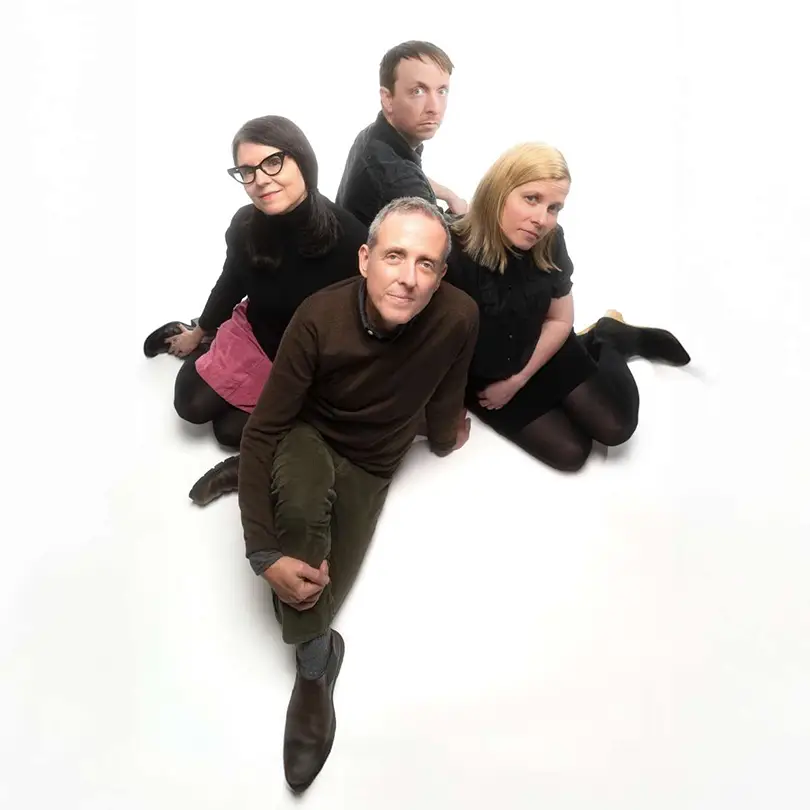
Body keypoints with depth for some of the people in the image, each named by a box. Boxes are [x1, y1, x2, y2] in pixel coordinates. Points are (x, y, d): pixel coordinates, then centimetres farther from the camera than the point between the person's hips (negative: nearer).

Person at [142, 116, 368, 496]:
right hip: (251, 334, 3)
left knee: (230, 430, -3)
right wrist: (198, 332, 18)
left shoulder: (348, 240, -35)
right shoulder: (245, 225, -21)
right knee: (191, 406, 7)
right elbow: (231, 283, 2)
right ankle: (194, 341, 33)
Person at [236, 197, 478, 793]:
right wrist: (265, 553, -29)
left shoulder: (458, 317, -27)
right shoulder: (321, 317, -30)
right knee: (302, 500, -36)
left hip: (371, 466, 2)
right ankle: (317, 656, -14)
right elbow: (264, 430, -23)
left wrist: (444, 437, 18)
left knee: (312, 595, -11)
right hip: (308, 438, -1)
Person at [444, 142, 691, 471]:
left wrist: (518, 380, -7)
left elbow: (559, 320, -2)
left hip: (545, 353, 3)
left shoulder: (550, 242, -16)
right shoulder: (451, 253, -34)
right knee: (570, 452, -4)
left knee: (616, 427, -1)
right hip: (484, 378, -3)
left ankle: (608, 338, 27)